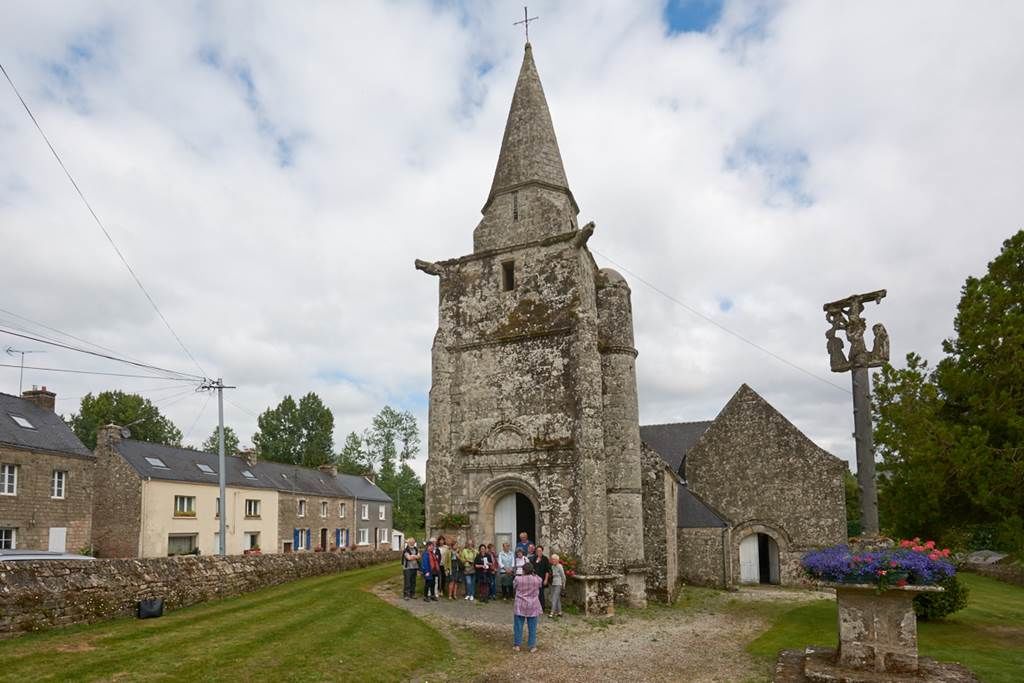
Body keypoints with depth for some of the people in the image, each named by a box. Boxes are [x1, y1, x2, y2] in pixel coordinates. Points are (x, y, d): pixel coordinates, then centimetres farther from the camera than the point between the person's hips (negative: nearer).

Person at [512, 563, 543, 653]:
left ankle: (517, 645, 16)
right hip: (532, 607, 1)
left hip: (520, 606, -1)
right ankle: (532, 646, 14)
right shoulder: (537, 579, -8)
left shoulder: (518, 579, -12)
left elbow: (514, 586, 7)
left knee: (518, 626, 10)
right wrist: (533, 574, 19)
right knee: (532, 627, 9)